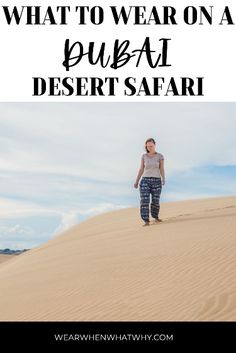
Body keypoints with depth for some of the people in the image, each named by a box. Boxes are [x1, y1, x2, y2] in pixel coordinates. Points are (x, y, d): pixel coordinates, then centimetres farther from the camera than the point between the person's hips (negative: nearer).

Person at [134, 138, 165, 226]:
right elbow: (141, 170, 8)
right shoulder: (144, 156, 7)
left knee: (155, 201, 3)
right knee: (144, 201, -13)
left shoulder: (160, 156, 2)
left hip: (156, 181, -1)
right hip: (145, 180, 1)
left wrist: (163, 179, -18)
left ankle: (155, 217, 31)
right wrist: (136, 181, 2)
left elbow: (162, 169, -3)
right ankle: (146, 221, -10)